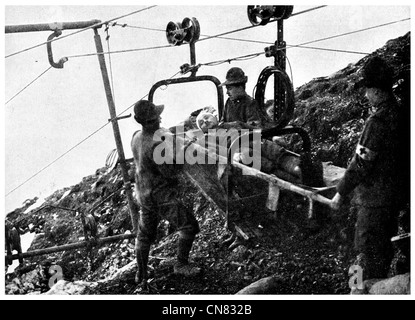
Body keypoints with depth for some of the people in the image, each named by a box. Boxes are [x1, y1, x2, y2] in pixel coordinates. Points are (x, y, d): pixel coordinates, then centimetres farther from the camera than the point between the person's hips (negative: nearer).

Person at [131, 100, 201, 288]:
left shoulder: (136, 137, -2)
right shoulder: (157, 144, -28)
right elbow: (171, 172, -24)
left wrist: (173, 146, 8)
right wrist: (182, 152, -15)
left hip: (143, 194, 9)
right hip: (162, 197, -9)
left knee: (144, 235, 19)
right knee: (189, 226, 4)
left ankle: (141, 275, 29)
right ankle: (181, 265, 13)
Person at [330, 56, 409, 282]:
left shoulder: (378, 121, -23)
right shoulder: (400, 114, 4)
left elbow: (361, 163, -21)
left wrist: (341, 192, -13)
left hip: (375, 198, -9)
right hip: (395, 193, 9)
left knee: (368, 250, 3)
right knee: (382, 246, 21)